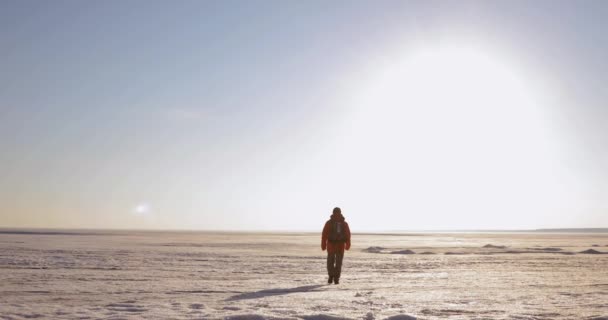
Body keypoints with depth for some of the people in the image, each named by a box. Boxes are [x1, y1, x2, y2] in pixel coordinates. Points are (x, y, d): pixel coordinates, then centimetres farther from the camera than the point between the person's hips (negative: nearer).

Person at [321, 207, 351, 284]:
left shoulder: (344, 223, 3)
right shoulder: (329, 223, 1)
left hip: (340, 245, 0)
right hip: (331, 244, 0)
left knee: (338, 262, 1)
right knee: (330, 262, -1)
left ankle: (336, 278, 8)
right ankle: (331, 276, 12)